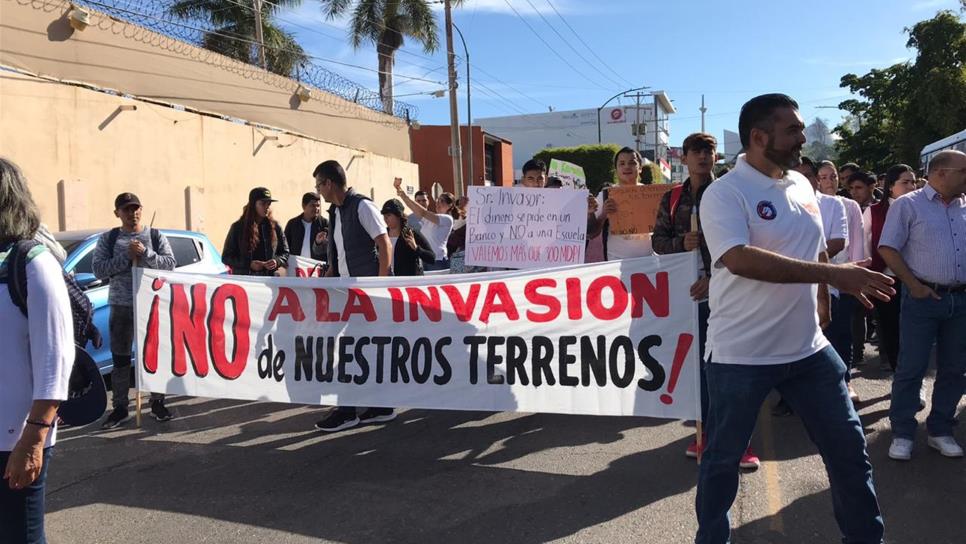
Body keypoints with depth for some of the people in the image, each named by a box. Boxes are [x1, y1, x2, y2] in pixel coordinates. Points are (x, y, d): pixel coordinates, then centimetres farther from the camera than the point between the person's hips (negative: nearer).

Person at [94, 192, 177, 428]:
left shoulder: (155, 236, 5)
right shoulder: (108, 239, 4)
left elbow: (170, 264, -5)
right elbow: (98, 270, -5)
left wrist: (146, 253, -18)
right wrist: (127, 257, -14)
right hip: (121, 307, 0)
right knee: (120, 358, 6)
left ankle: (157, 403, 18)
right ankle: (120, 408, 15)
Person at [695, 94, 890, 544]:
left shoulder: (802, 185, 9)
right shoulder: (724, 193, -15)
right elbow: (741, 259, -30)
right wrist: (835, 274, -28)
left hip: (809, 348, 7)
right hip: (741, 355, -6)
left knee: (849, 448, 14)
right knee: (723, 457, 9)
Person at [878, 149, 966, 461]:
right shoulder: (908, 205, -3)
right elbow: (888, 249, -7)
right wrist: (913, 284, -12)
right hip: (923, 297, -5)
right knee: (911, 368, -2)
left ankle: (941, 432, 23)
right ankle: (902, 434, 8)